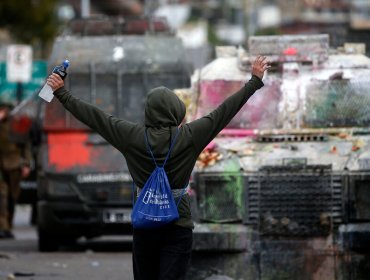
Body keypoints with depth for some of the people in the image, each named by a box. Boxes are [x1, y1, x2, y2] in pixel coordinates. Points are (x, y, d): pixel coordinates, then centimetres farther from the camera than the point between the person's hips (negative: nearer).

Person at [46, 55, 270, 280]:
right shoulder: (189, 137, -7)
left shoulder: (133, 136, -4)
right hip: (178, 226, -2)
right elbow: (224, 112, -2)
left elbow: (94, 117, 4)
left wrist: (62, 93, 15)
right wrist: (255, 81, 5)